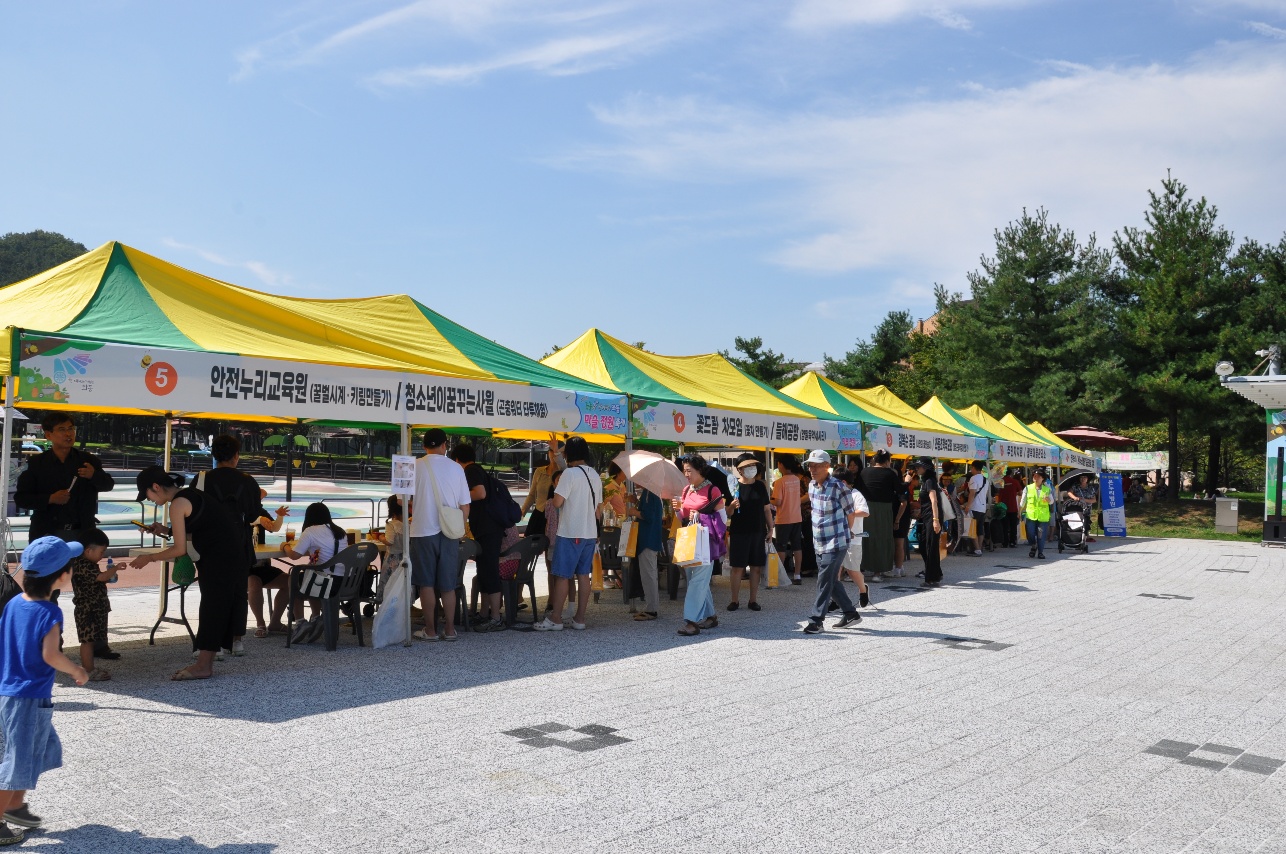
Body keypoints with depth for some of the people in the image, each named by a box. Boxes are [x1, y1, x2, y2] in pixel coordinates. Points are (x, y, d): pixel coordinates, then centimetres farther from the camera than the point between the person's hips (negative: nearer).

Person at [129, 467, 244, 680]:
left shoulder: (177, 504, -13)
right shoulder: (189, 494, 14)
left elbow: (180, 549, -12)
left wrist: (149, 558, -1)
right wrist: (165, 530, 12)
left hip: (220, 557, -10)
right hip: (232, 553, 10)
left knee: (212, 606, -5)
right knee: (216, 606, 11)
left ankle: (203, 666, -1)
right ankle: (206, 662, 16)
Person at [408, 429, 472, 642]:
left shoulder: (415, 467, -5)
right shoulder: (456, 468, 1)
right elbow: (465, 506, 3)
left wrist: (410, 517, 18)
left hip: (423, 531, -2)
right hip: (449, 533, 2)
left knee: (427, 584, 6)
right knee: (448, 585, 9)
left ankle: (430, 630, 10)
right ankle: (449, 629, 13)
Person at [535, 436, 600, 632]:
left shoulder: (569, 473, -13)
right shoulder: (595, 475, 11)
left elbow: (557, 502, -17)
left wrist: (556, 488, 3)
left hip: (570, 533, -7)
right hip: (589, 533, 7)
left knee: (562, 576, -2)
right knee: (583, 575, 9)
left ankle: (555, 619, 2)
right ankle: (579, 619, 11)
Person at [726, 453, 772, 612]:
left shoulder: (760, 486, 6)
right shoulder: (734, 486, -5)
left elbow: (766, 509, 12)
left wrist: (770, 529, 6)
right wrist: (732, 506, -25)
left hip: (758, 532, 3)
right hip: (739, 533, -3)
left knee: (756, 567, 6)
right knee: (737, 567, 0)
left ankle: (753, 600, 16)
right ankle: (735, 600, 10)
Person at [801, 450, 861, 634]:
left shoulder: (838, 487, -16)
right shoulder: (812, 486, 6)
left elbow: (850, 512, -5)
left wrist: (845, 531, 8)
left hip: (836, 543, -8)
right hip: (820, 543, 8)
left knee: (825, 583, -7)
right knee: (832, 581, 14)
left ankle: (816, 620, -2)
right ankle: (851, 613, 28)